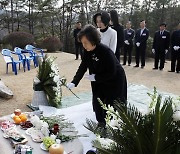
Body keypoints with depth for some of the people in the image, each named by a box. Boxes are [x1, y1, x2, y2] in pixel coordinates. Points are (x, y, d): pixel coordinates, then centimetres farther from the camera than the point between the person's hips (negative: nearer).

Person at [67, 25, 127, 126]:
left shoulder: (105, 51, -30)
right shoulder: (87, 52, -9)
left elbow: (111, 72, -26)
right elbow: (82, 68, -7)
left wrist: (95, 78, -24)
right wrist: (74, 82, -18)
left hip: (115, 81, -6)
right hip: (100, 82, 7)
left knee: (111, 105, -3)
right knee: (97, 103, 6)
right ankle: (101, 123, 25)